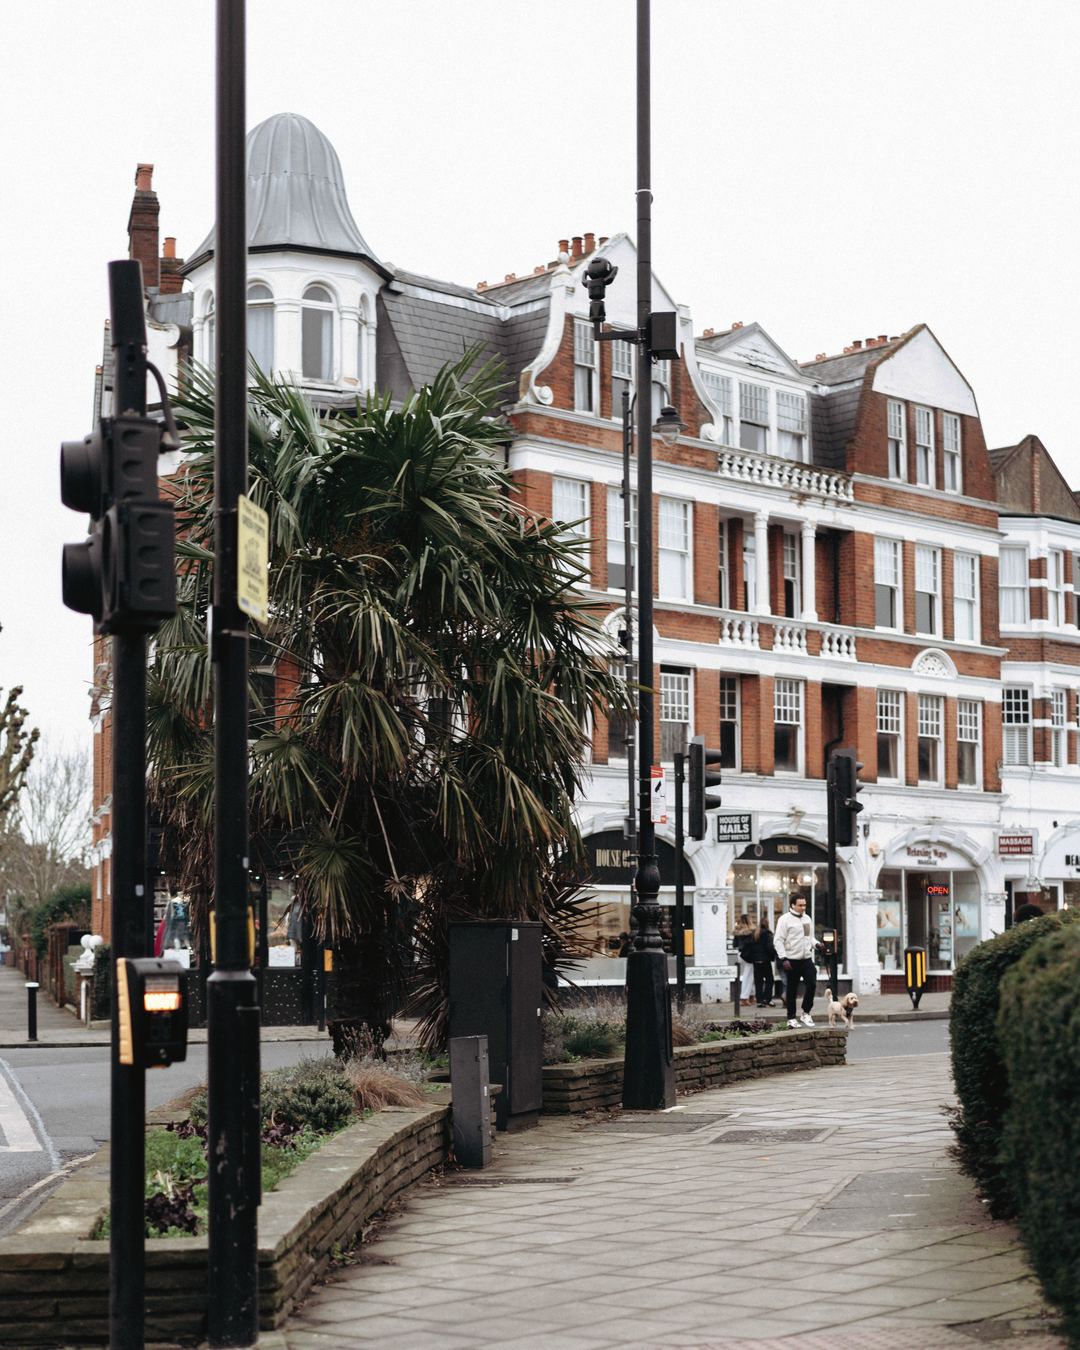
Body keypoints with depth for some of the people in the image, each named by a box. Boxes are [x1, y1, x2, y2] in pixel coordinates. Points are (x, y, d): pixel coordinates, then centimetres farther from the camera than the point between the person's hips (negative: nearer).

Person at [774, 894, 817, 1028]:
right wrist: (783, 959, -16)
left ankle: (806, 1013, 8)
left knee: (812, 984, -7)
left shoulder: (807, 918, 14)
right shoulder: (785, 919, -7)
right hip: (792, 960, -5)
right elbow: (778, 940, -10)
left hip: (807, 959, 5)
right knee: (792, 991, 2)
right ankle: (791, 1019, 10)